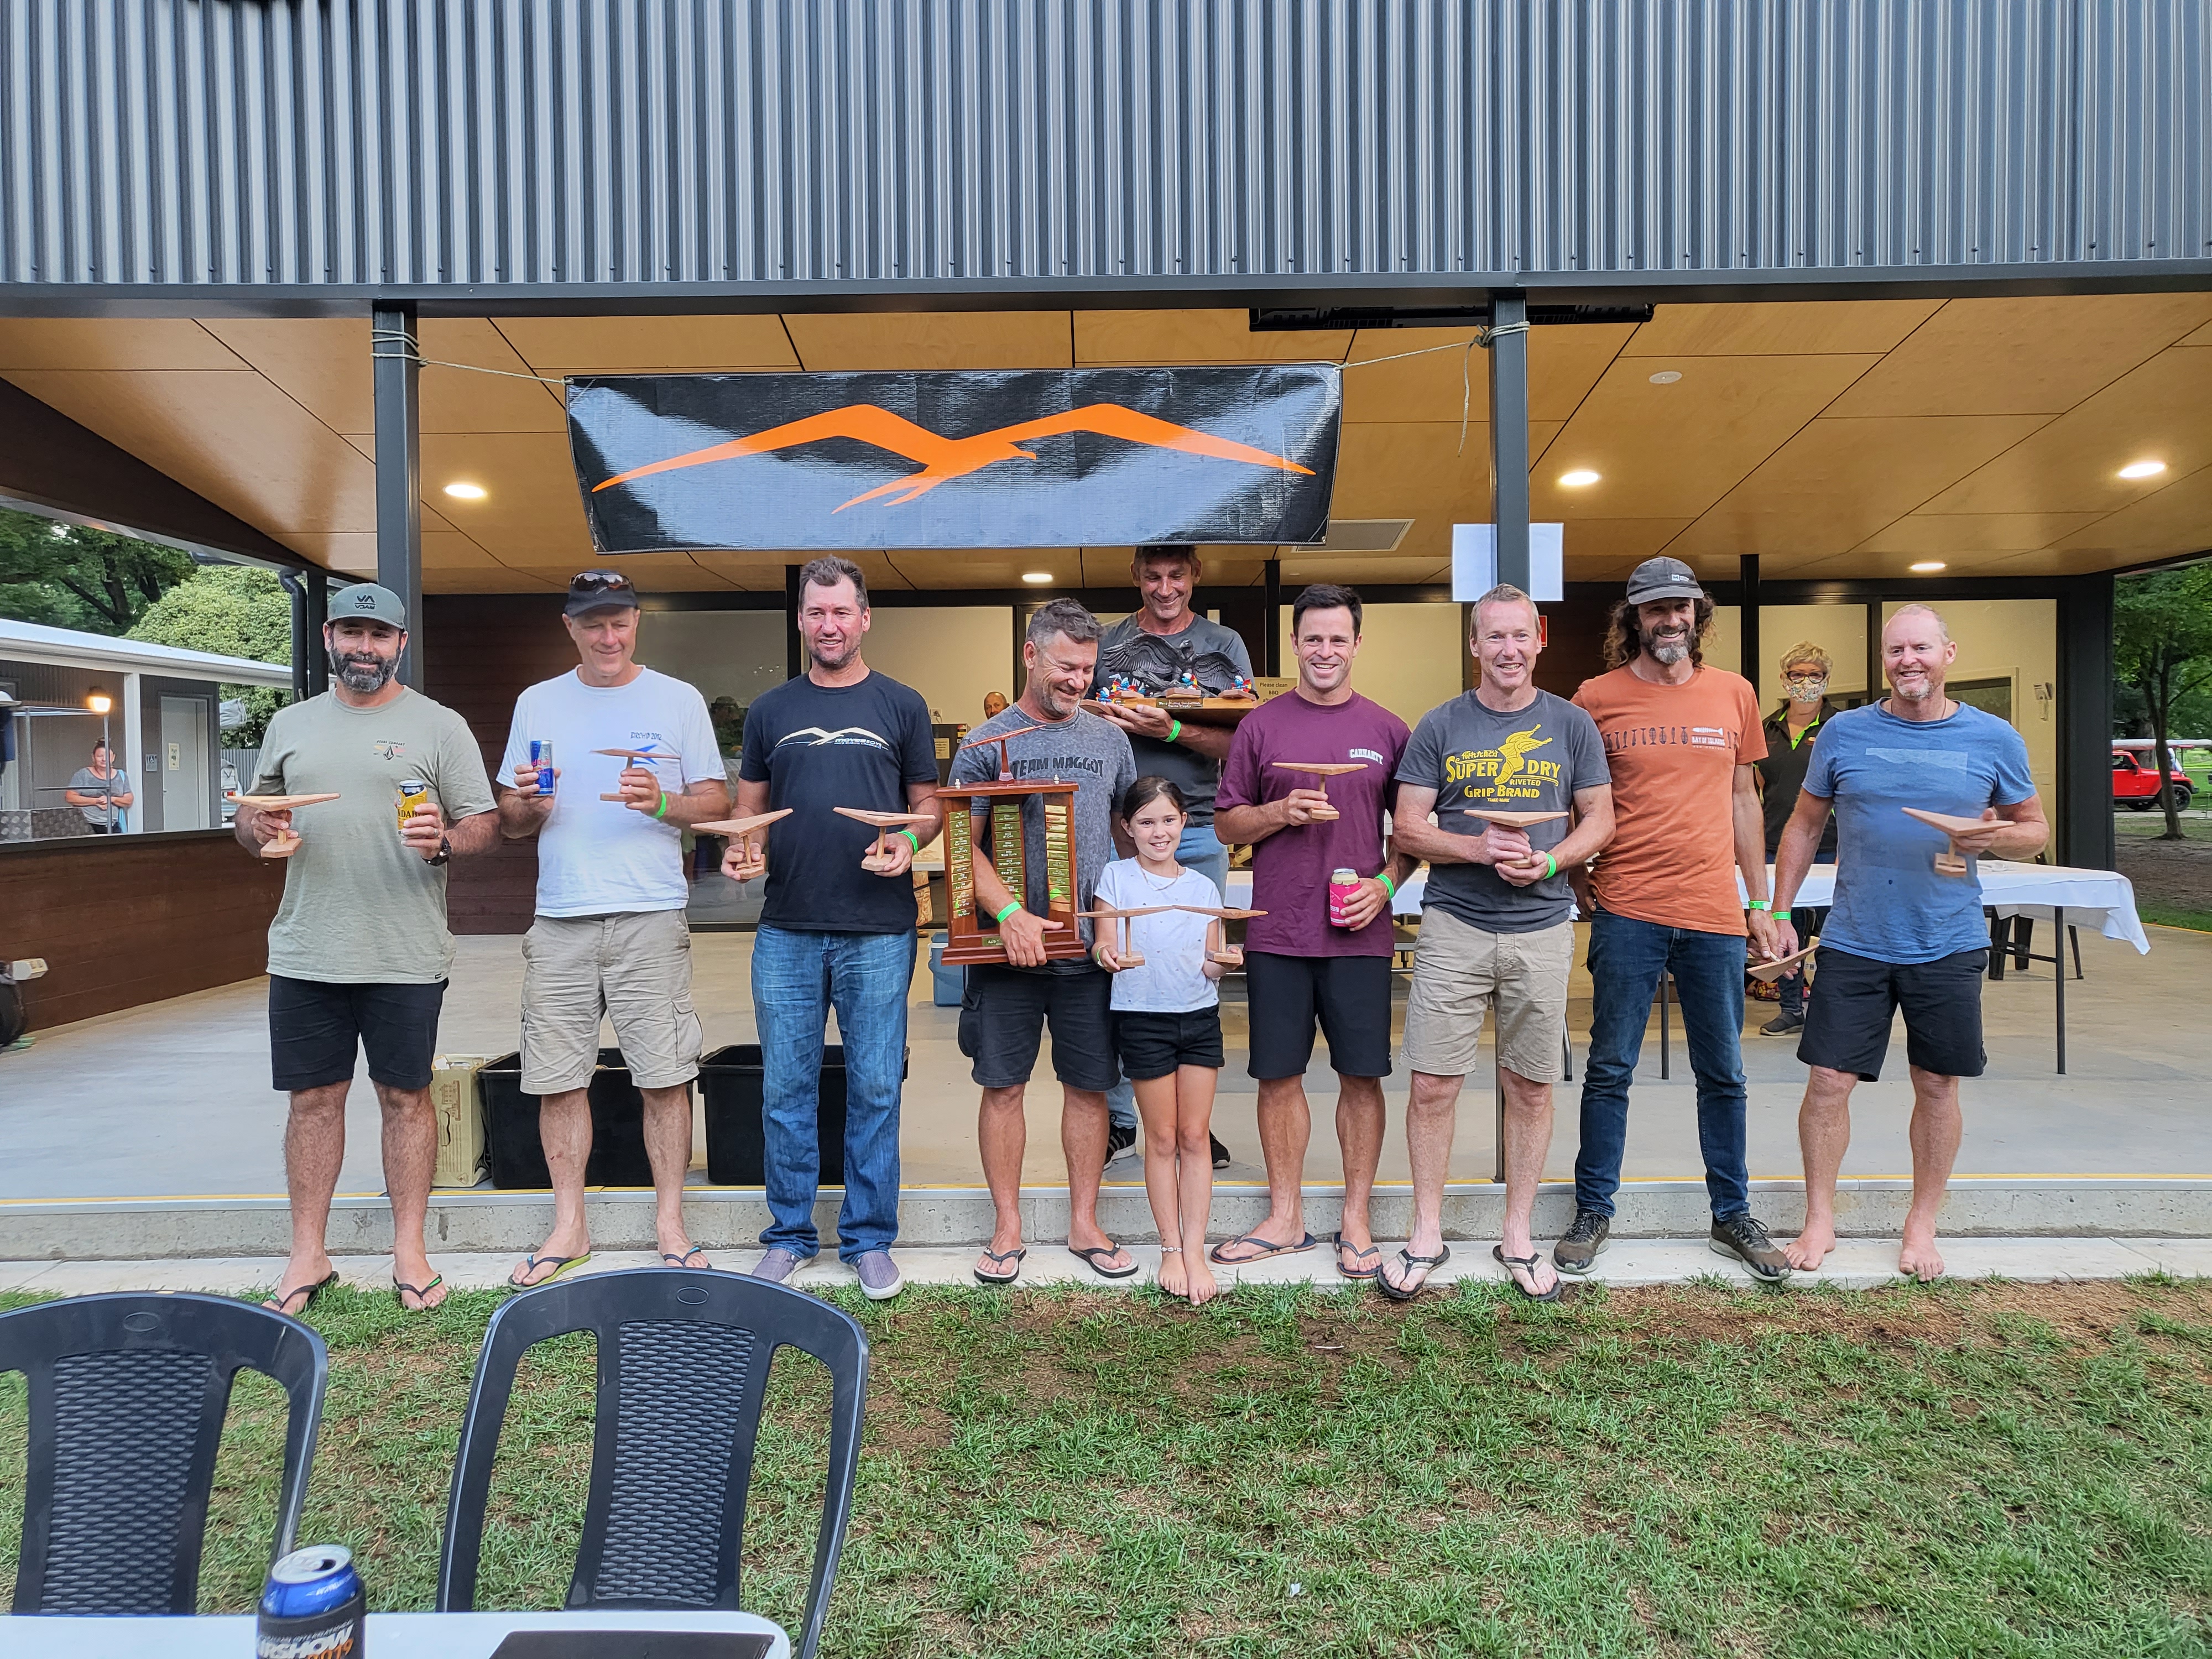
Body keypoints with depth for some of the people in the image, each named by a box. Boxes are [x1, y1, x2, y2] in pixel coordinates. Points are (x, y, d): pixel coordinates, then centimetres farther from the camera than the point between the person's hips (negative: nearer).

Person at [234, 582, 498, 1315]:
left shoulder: (439, 726, 2)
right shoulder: (289, 724, 13)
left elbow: (484, 823, -1)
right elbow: (249, 819, 18)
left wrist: (444, 841, -22)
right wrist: (259, 829, -5)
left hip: (406, 957, -3)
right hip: (305, 953, 3)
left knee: (406, 1097, 5)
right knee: (313, 1097, 9)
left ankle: (409, 1250, 17)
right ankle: (308, 1256, 21)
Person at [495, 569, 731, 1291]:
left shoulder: (678, 700, 7)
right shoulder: (536, 703, 14)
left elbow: (715, 801, 5)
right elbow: (508, 823, 16)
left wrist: (662, 803, -15)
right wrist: (527, 805, -7)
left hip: (651, 915, -2)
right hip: (559, 919, 3)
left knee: (664, 1075, 0)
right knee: (556, 1078, 5)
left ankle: (669, 1223, 13)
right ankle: (569, 1226, 19)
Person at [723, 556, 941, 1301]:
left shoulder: (902, 706, 7)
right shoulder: (771, 710, 12)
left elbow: (929, 804, 9)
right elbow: (750, 806, 15)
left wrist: (910, 840, -12)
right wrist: (741, 848, -5)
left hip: (878, 932, -1)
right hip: (787, 932, 2)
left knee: (874, 1089, 5)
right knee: (786, 1090, 8)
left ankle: (869, 1239, 18)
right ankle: (789, 1234, 23)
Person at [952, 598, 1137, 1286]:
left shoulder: (1109, 740, 10)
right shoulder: (986, 744, 1)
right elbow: (963, 845, -5)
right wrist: (1010, 913, -19)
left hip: (1091, 947, 2)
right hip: (1007, 947, -2)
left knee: (1088, 1086, 8)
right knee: (1003, 1086, 4)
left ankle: (1084, 1224, 22)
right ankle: (1008, 1228, 18)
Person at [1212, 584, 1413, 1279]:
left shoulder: (1387, 731, 6)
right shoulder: (1262, 725, 6)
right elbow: (1227, 824, 7)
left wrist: (1386, 883, -6)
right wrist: (1282, 813, -10)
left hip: (1360, 930, 0)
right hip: (1276, 932, 0)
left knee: (1361, 1075, 4)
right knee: (1278, 1074, 6)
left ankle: (1355, 1220, 19)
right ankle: (1285, 1220, 21)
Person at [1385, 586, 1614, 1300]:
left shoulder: (1572, 726, 6)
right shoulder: (1439, 727, 3)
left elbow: (1600, 819, 8)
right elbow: (1407, 827, 1)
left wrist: (1549, 861, -11)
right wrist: (1478, 848, -16)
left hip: (1542, 929, 1)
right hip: (1454, 927, -1)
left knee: (1531, 1088, 8)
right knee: (1433, 1084, -1)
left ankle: (1518, 1237, 24)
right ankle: (1427, 1235, 15)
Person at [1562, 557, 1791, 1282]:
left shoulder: (1734, 693, 9)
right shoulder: (1597, 697, 0)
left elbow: (1743, 801, 14)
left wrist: (1762, 903, 13)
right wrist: (1577, 882, -3)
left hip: (1715, 913, 3)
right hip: (1627, 914, -3)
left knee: (1723, 1074, 12)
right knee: (1610, 1070, 5)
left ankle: (1732, 1215, 27)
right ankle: (1593, 1211, 18)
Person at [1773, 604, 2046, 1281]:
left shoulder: (1994, 740, 1)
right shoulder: (1844, 733, 0)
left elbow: (2036, 829, 9)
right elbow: (1804, 826, 7)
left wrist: (1998, 836, -15)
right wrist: (1780, 913, 2)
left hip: (1949, 946, 1)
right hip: (1855, 944, 0)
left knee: (1937, 1085, 9)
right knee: (1828, 1081, -1)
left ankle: (1922, 1223, 27)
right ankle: (1820, 1219, 16)